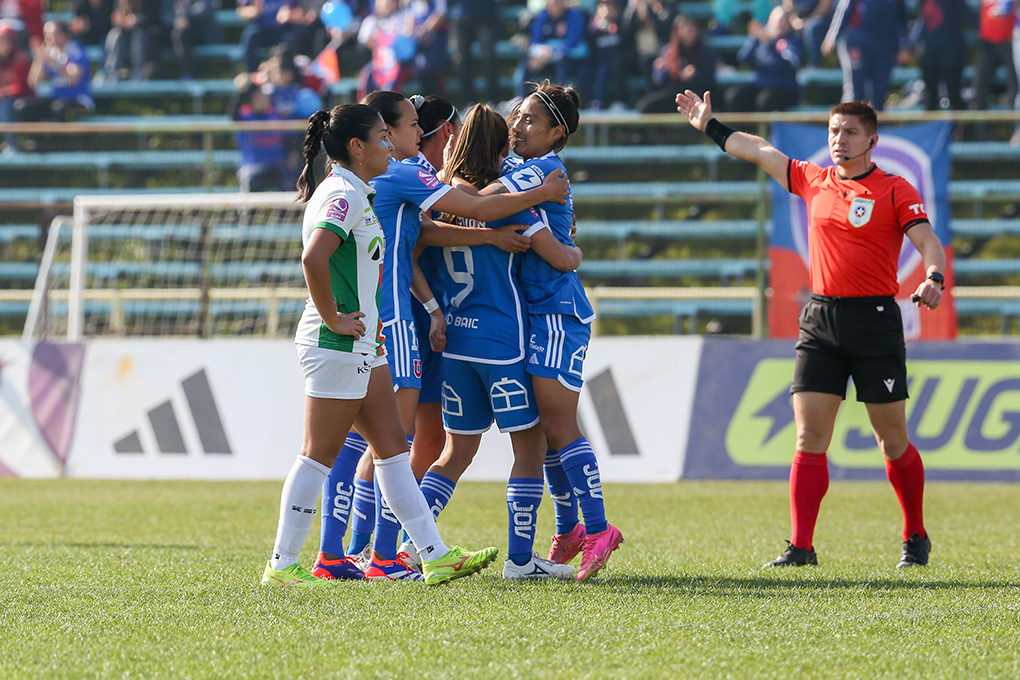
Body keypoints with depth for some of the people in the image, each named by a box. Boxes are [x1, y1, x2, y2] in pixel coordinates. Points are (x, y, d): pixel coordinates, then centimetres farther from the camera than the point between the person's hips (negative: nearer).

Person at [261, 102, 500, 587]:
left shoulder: (349, 192, 16)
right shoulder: (344, 195, -16)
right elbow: (313, 259, -31)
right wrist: (332, 318, -22)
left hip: (361, 345, 10)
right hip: (338, 345, -10)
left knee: (392, 450, 9)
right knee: (319, 455, -5)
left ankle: (435, 556, 9)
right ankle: (282, 565, 0)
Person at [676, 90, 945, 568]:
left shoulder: (894, 190, -2)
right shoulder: (814, 181, 12)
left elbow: (927, 241, -13)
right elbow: (759, 151, 23)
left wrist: (934, 279, -32)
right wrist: (708, 126, 30)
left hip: (875, 319, -4)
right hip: (820, 320, 4)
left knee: (893, 440, 2)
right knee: (809, 437, -5)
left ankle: (916, 538, 19)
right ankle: (800, 546, -6)